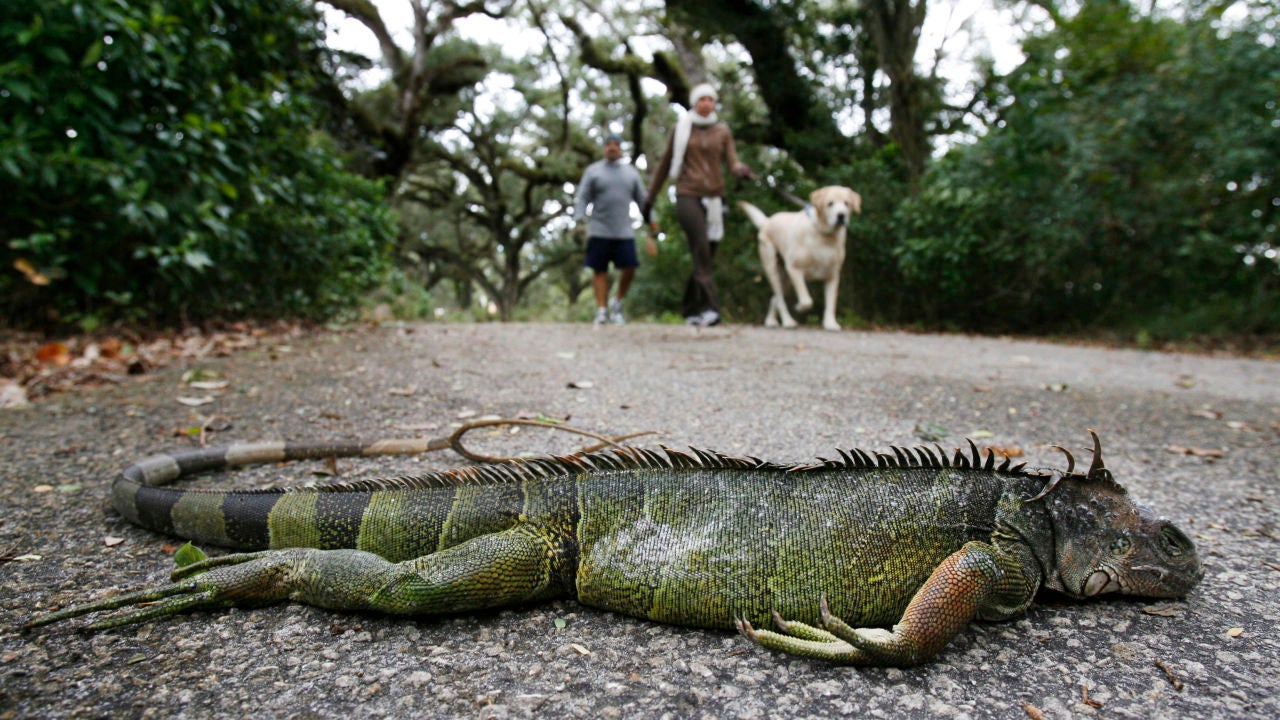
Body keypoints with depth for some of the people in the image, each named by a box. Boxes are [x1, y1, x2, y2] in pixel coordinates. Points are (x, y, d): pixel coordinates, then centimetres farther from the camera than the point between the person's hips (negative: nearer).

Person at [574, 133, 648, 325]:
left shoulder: (631, 172, 14)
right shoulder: (593, 170, 7)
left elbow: (642, 199, 16)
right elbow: (582, 198, 3)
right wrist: (579, 221, -10)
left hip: (624, 232, 2)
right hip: (599, 232, -2)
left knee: (629, 269, -7)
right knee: (600, 270, -2)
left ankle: (617, 303, 13)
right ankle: (601, 310, 2)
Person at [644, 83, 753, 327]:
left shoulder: (722, 130, 12)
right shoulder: (682, 128, 9)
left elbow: (732, 162, 0)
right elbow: (665, 164, 13)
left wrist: (742, 170, -25)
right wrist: (650, 198, 13)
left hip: (714, 198, 3)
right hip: (688, 195, -3)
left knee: (705, 256, 4)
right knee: (701, 250, -21)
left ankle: (690, 308, 18)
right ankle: (710, 308, -27)